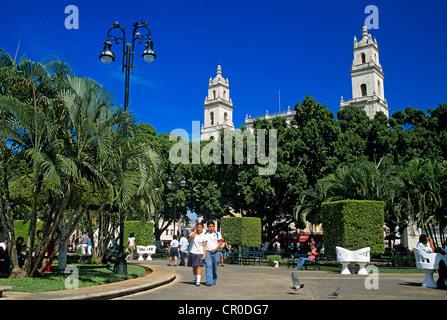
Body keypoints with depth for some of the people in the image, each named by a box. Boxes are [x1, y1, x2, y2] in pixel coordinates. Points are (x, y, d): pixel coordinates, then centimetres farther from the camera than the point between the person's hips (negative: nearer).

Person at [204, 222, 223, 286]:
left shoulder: (217, 234, 5)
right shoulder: (205, 233, 7)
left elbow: (220, 242, 4)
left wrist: (215, 249, -8)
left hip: (216, 252, 1)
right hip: (208, 251, -1)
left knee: (215, 267, 5)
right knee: (208, 266, -12)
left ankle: (214, 280, 21)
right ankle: (209, 282, -15)